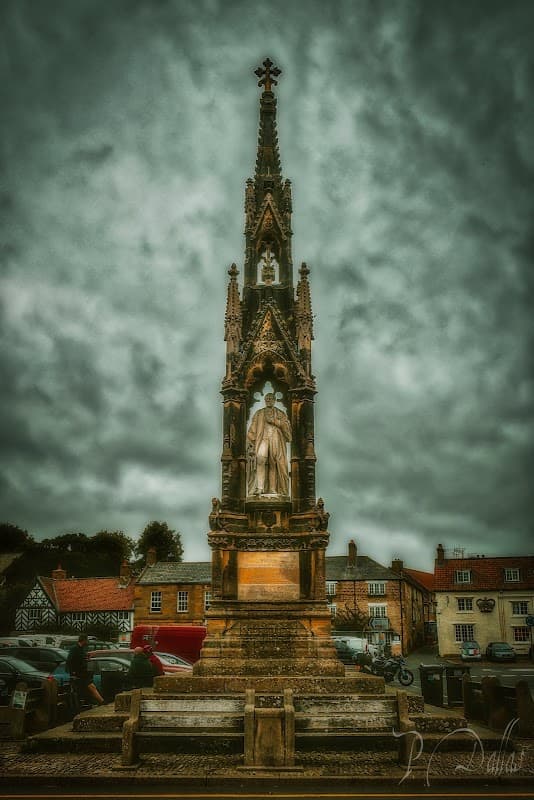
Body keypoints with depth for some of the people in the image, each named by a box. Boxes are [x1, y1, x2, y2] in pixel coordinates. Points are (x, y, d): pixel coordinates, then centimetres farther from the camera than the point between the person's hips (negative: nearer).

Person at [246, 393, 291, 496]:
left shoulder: (280, 414, 18)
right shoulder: (259, 413, 19)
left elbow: (287, 425, 3)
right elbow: (253, 429, 11)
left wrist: (274, 421, -6)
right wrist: (251, 442, -2)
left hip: (276, 441, 1)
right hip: (263, 439, -1)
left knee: (273, 464, -9)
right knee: (260, 457, -25)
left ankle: (272, 489, -8)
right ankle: (260, 487, -30)